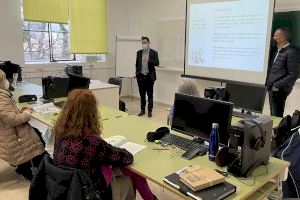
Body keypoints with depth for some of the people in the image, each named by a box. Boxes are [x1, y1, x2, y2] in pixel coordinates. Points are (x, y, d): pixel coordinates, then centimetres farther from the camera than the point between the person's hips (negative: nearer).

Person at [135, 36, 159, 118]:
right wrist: (136, 72, 6)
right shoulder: (139, 52, 10)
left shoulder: (154, 53, -1)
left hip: (149, 76, -3)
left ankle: (150, 111, 10)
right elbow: (137, 64, 16)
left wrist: (149, 60, -24)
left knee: (150, 94, 2)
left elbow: (157, 63, -10)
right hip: (141, 76, 3)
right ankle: (142, 110, 20)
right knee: (142, 94, 10)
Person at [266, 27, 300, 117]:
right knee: (273, 115, 16)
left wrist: (277, 85, -16)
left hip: (278, 90, -9)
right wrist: (268, 83, 10)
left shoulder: (291, 52, -13)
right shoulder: (278, 51, 16)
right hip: (272, 88, 9)